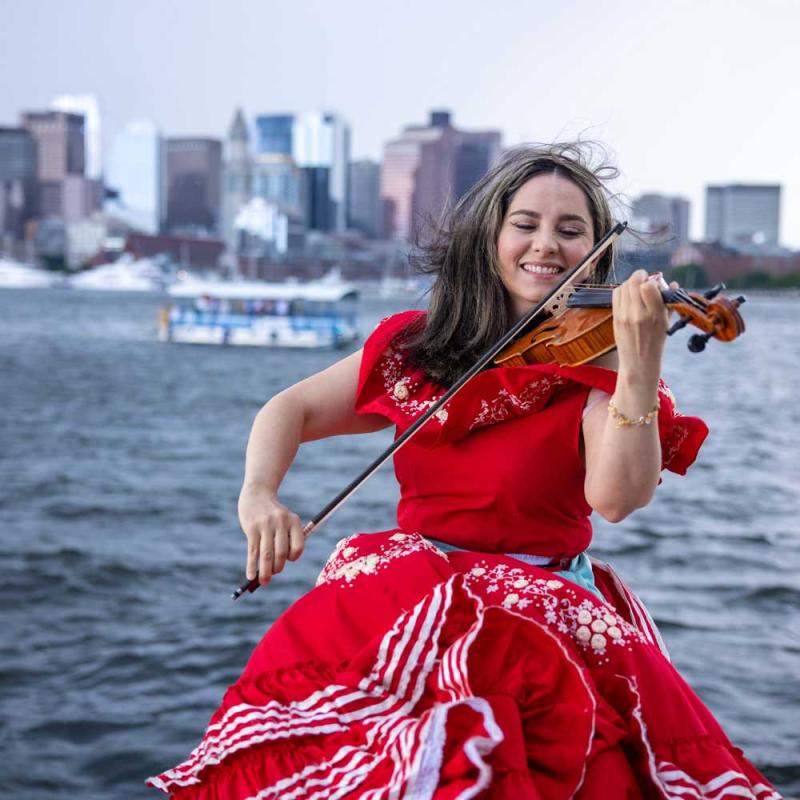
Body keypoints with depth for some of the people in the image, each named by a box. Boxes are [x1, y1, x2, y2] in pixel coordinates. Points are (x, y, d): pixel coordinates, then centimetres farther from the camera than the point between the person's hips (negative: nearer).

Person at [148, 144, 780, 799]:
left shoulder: (597, 358, -4)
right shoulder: (415, 345, 6)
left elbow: (616, 497, -20)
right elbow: (292, 410, 14)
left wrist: (641, 366, -33)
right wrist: (258, 493, -7)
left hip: (543, 611, -3)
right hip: (403, 595, 3)